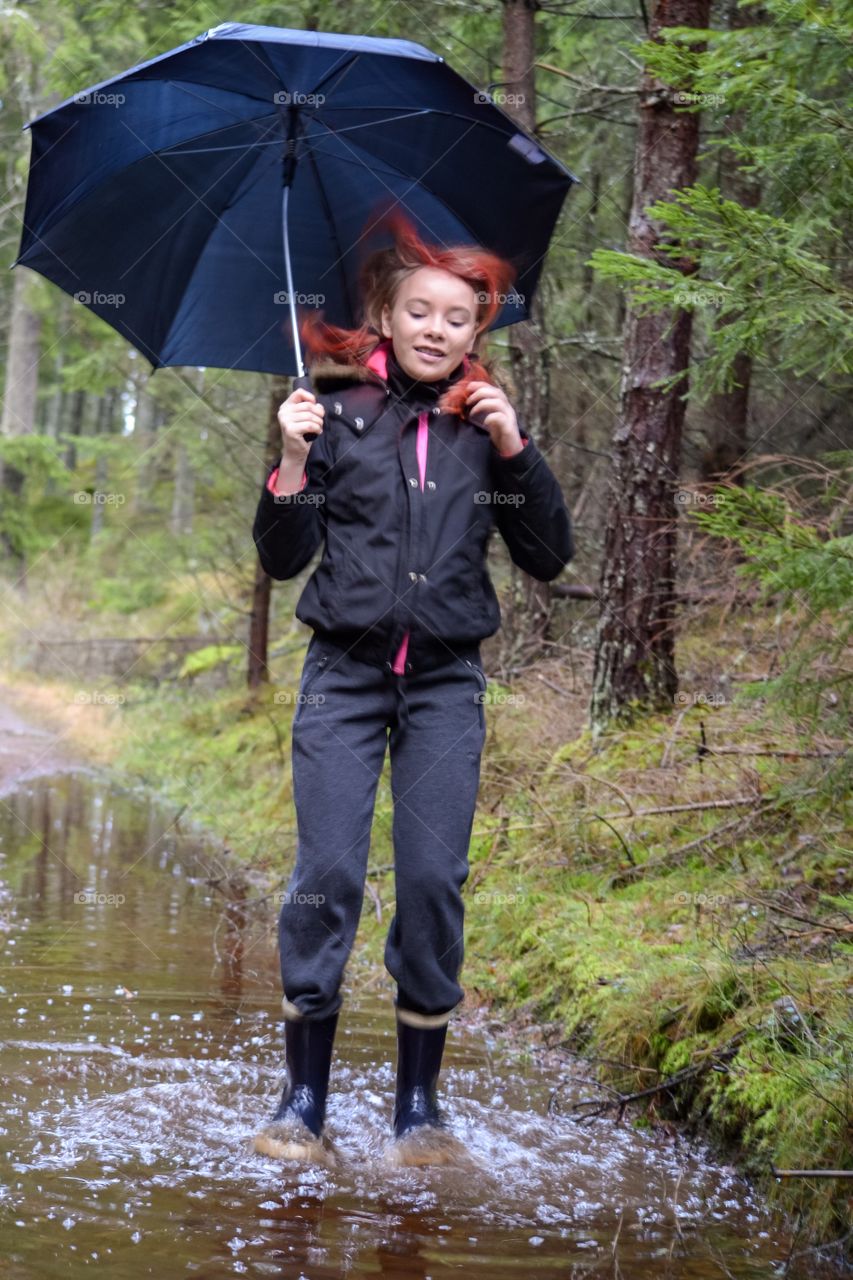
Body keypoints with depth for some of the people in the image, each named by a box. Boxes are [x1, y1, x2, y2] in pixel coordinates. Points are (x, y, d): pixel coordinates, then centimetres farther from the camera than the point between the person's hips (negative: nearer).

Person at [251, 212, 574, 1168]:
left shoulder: (487, 424, 7)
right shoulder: (338, 410, 2)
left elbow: (548, 559, 4)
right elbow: (283, 558, 2)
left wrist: (515, 451, -7)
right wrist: (293, 463, -14)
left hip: (446, 682, 1)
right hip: (345, 672, -1)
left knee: (434, 879, -4)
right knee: (328, 874, -7)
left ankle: (419, 1104, 7)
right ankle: (305, 1101, 2)